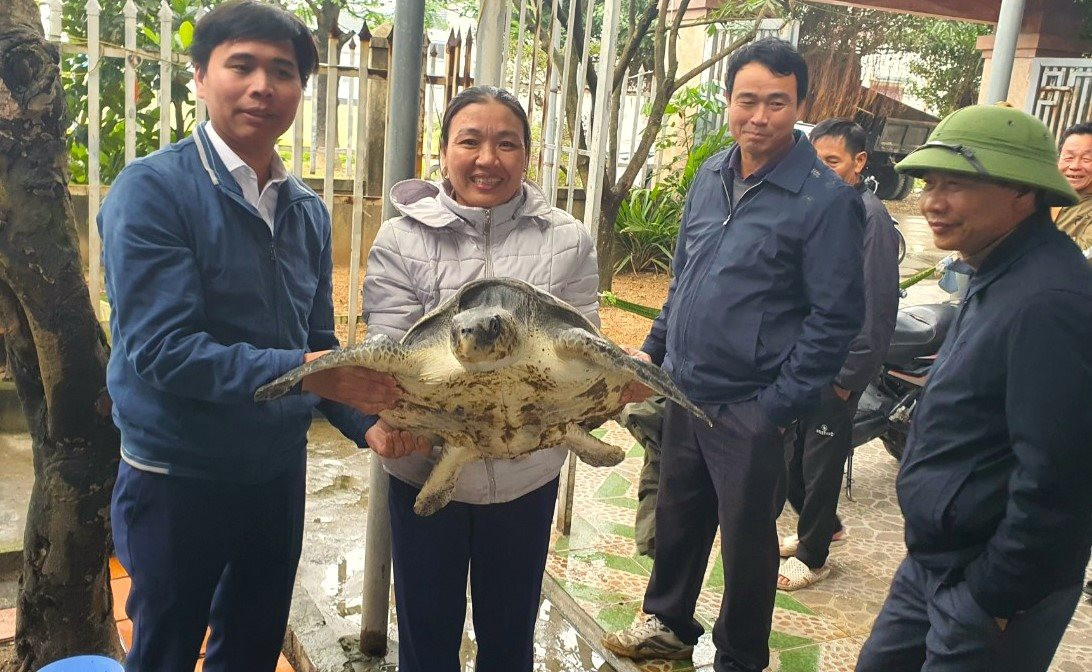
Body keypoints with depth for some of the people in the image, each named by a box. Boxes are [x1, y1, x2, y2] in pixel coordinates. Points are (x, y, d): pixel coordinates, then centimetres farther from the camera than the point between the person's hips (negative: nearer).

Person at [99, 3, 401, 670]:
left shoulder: (308, 210, 4)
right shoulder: (153, 190, -14)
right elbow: (162, 349, -23)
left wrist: (366, 421, -7)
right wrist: (299, 371, -33)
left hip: (279, 471, 5)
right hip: (178, 481, -5)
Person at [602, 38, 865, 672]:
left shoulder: (827, 199, -14)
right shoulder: (711, 175, 5)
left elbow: (836, 317, -14)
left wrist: (778, 406, -16)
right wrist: (654, 349, 12)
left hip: (751, 410, -5)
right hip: (684, 391, 6)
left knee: (747, 540, 12)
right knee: (676, 517, 21)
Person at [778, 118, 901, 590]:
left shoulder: (869, 217, -15)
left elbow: (876, 308, -17)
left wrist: (847, 378, -15)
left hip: (835, 371, -7)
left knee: (821, 464, 7)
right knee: (791, 457, 17)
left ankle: (813, 556, 27)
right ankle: (823, 527, 41)